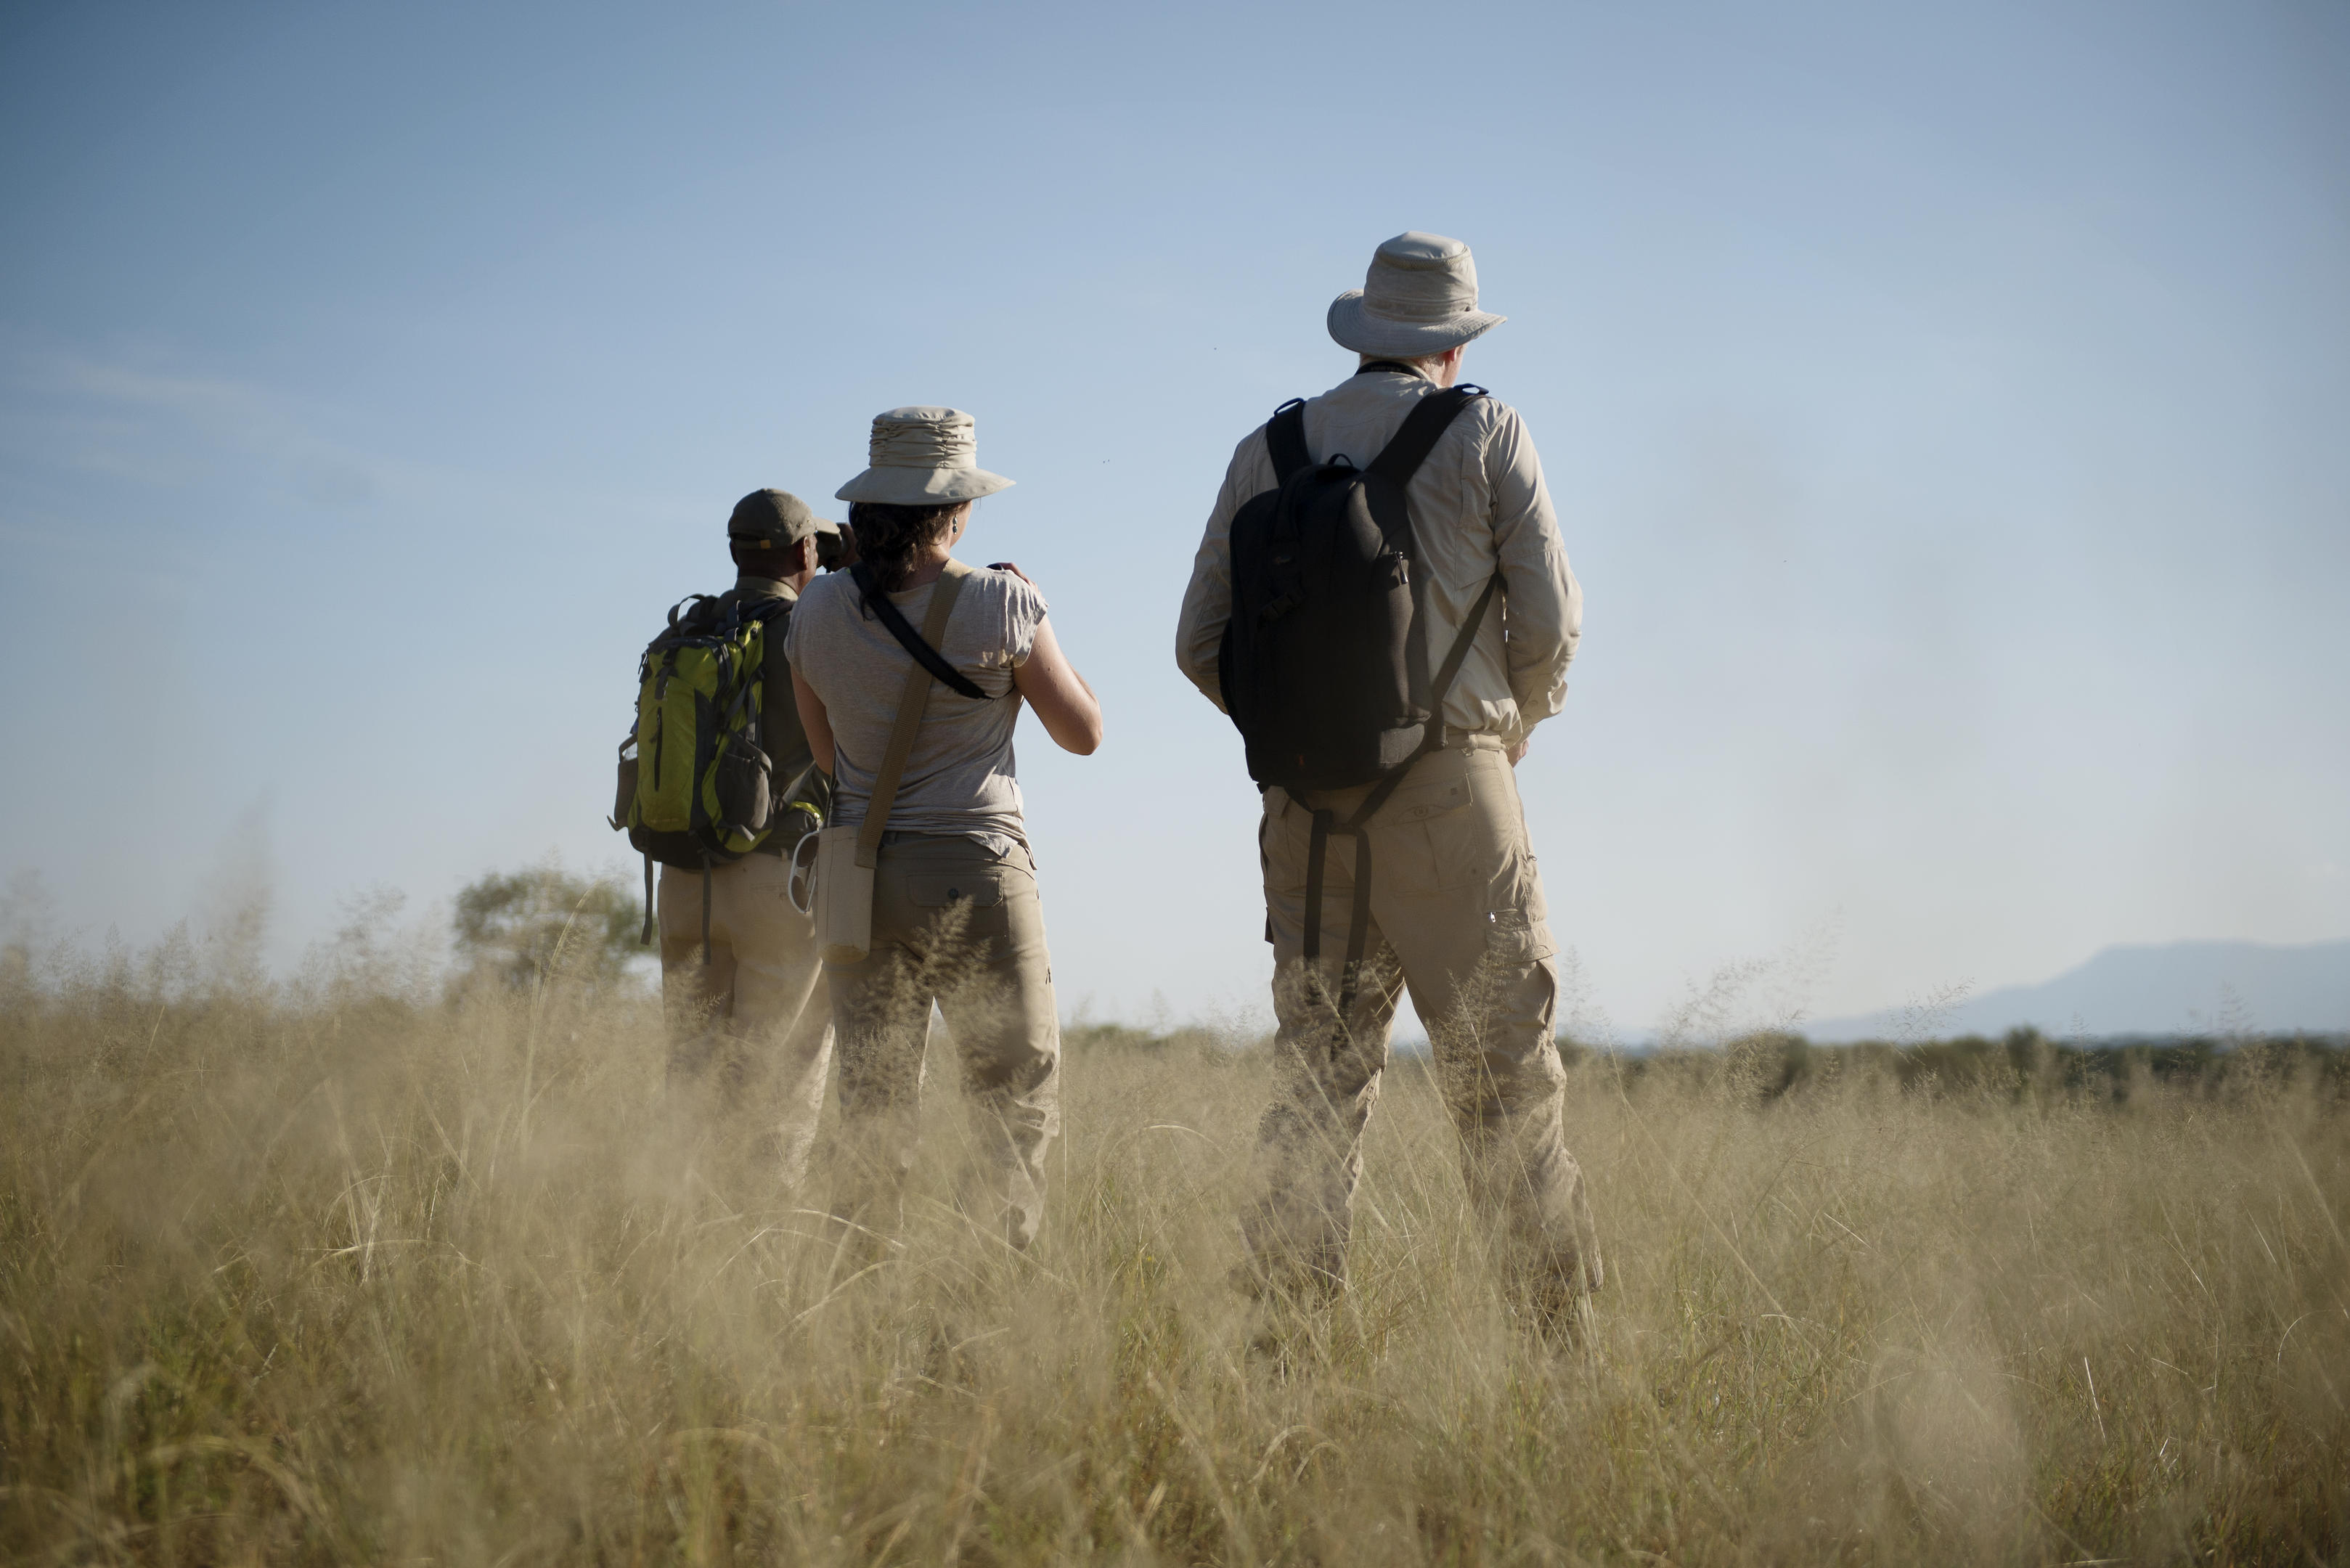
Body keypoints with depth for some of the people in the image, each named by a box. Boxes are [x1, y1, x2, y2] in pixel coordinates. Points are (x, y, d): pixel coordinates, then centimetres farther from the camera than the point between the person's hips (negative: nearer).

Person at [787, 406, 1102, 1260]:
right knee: (1016, 1103, 3)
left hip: (857, 877, 5)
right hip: (974, 873, -4)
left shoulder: (817, 613, 3)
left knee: (871, 1108, 13)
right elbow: (1083, 731, 2)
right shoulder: (1000, 603, -10)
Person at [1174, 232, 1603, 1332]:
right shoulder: (1484, 431, 2)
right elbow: (1549, 622, -1)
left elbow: (1201, 643, 8)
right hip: (1448, 791, -3)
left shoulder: (1268, 450, 10)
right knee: (1504, 1076, 1)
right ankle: (1560, 1327, 3)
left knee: (1317, 1075, 9)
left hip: (1307, 810, 3)